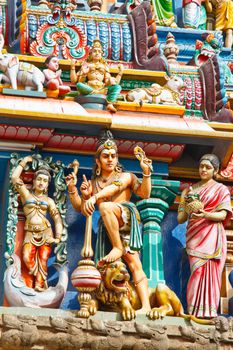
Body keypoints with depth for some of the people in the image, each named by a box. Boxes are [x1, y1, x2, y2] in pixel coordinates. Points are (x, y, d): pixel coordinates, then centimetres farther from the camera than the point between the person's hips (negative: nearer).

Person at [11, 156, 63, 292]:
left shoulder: (49, 200, 11)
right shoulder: (26, 194, 9)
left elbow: (58, 219, 9)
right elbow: (15, 178, -3)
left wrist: (57, 238, -1)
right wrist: (24, 162, 4)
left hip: (45, 232, 1)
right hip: (30, 233, -1)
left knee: (43, 260, -9)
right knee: (28, 259, -19)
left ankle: (39, 285, -8)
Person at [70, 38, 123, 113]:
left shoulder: (104, 67, 24)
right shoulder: (86, 65, 17)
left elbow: (109, 83, 16)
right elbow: (74, 80, 8)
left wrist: (120, 73, 10)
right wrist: (73, 67, -2)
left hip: (102, 89, 2)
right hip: (88, 89, -2)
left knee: (118, 87, -24)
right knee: (79, 85, -34)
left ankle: (110, 104, -46)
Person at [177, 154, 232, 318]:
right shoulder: (190, 190, 19)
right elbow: (180, 219, 15)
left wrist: (205, 215, -21)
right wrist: (187, 206, -5)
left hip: (212, 236, -2)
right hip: (194, 236, 2)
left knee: (210, 273, -10)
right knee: (197, 272, -11)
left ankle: (208, 313, -13)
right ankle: (195, 312, -16)